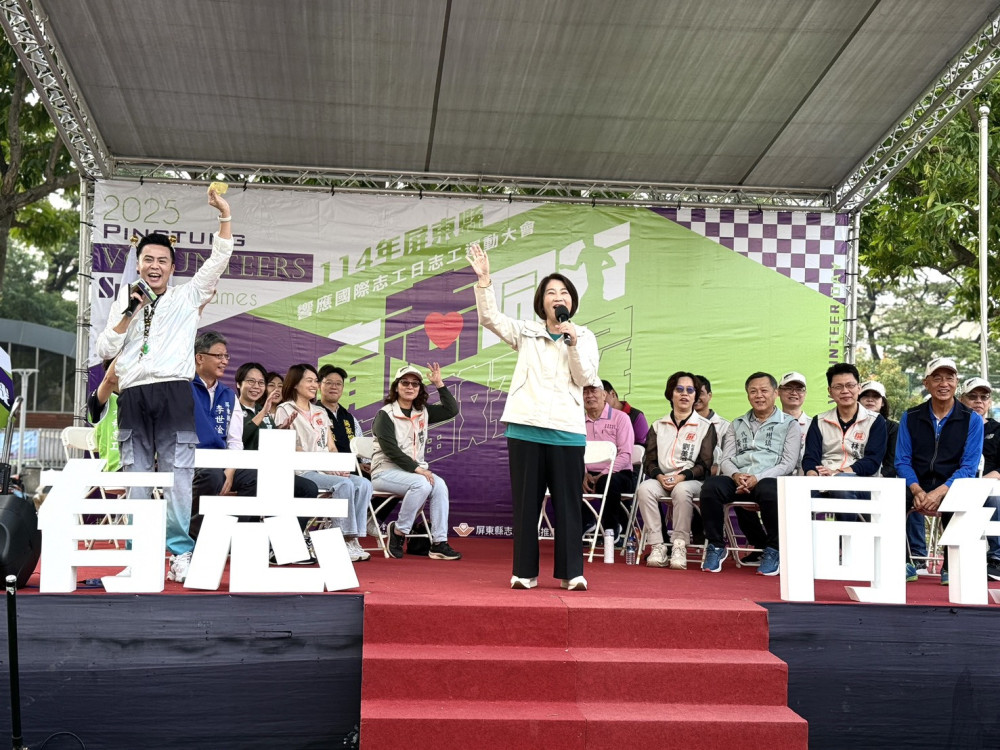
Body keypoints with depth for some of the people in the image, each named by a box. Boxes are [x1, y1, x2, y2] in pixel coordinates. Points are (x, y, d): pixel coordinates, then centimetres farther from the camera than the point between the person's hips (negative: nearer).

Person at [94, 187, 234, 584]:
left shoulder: (187, 297, 15)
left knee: (178, 479, -8)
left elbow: (218, 261, 6)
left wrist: (225, 216, -2)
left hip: (174, 394, -2)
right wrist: (129, 314, 1)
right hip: (133, 397, 2)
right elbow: (104, 349, 11)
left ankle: (181, 555, -6)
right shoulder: (124, 303, 20)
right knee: (136, 480, 2)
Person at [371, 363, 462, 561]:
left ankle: (439, 543, -23)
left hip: (415, 470, 6)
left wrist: (439, 384, 4)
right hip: (386, 471, -6)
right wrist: (416, 469, -22)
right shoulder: (385, 414, -5)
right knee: (422, 484, -32)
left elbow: (451, 410, 11)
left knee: (439, 485, -23)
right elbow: (390, 450, -15)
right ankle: (398, 530, -15)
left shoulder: (423, 412, 13)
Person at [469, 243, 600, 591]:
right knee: (525, 501, 3)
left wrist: (572, 343, -11)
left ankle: (571, 572, 5)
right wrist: (484, 280, -12)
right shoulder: (526, 332, 12)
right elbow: (490, 318, -1)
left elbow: (585, 378, 0)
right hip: (526, 427, 1)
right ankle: (525, 572, 9)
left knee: (567, 501, 0)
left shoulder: (585, 337, 11)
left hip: (566, 430, -1)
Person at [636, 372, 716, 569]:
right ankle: (657, 546, -30)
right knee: (644, 489, -31)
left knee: (682, 490, -38)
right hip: (661, 479, 3)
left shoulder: (705, 426, 9)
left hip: (692, 480, -3)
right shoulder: (658, 426, 17)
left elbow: (705, 465, 1)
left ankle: (679, 546, -30)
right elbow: (649, 461, 11)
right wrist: (660, 477, -10)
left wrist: (682, 477, -15)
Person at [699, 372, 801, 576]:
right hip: (737, 480, 3)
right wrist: (735, 475, -9)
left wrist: (758, 478, -13)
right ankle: (716, 546, -15)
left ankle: (773, 550, -17)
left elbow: (788, 463, 2)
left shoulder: (789, 424, 13)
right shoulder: (737, 424, 25)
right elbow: (725, 459, 16)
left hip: (769, 480, -3)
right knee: (711, 486, -30)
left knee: (768, 491, -40)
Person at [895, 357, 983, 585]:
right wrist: (917, 491, -18)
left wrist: (939, 492, -23)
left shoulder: (971, 420, 4)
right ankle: (903, 564, -14)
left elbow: (969, 466, -6)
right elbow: (902, 461, 3)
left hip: (952, 488, -2)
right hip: (918, 486, 2)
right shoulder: (910, 417, 9)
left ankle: (951, 567, -14)